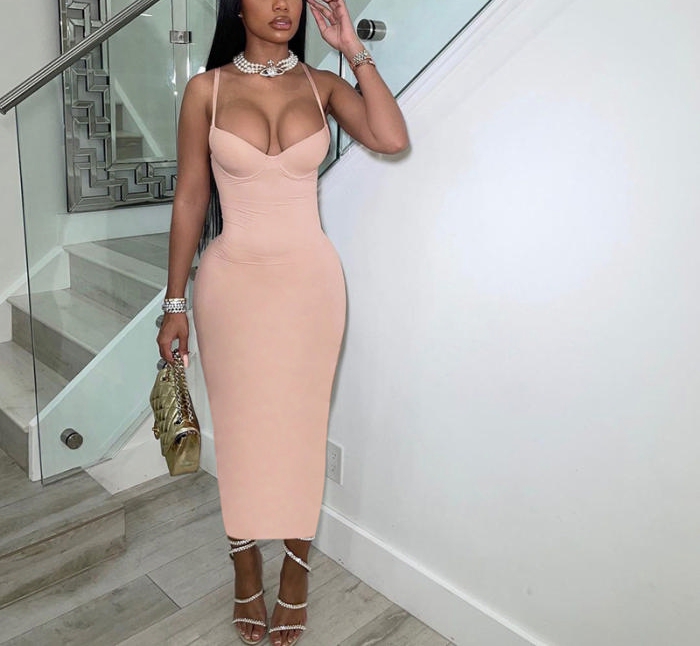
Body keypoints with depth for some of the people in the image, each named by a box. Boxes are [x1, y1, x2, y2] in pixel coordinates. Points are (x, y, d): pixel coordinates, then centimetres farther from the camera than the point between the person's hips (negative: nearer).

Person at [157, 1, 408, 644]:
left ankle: (296, 570, 33)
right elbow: (190, 197, 1)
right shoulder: (207, 88, 0)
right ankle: (247, 570, 34)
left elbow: (391, 138, -13)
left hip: (309, 281, 1)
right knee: (240, 427, 11)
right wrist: (175, 303, 1)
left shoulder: (323, 84, 4)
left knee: (300, 425, 11)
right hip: (232, 281, 0)